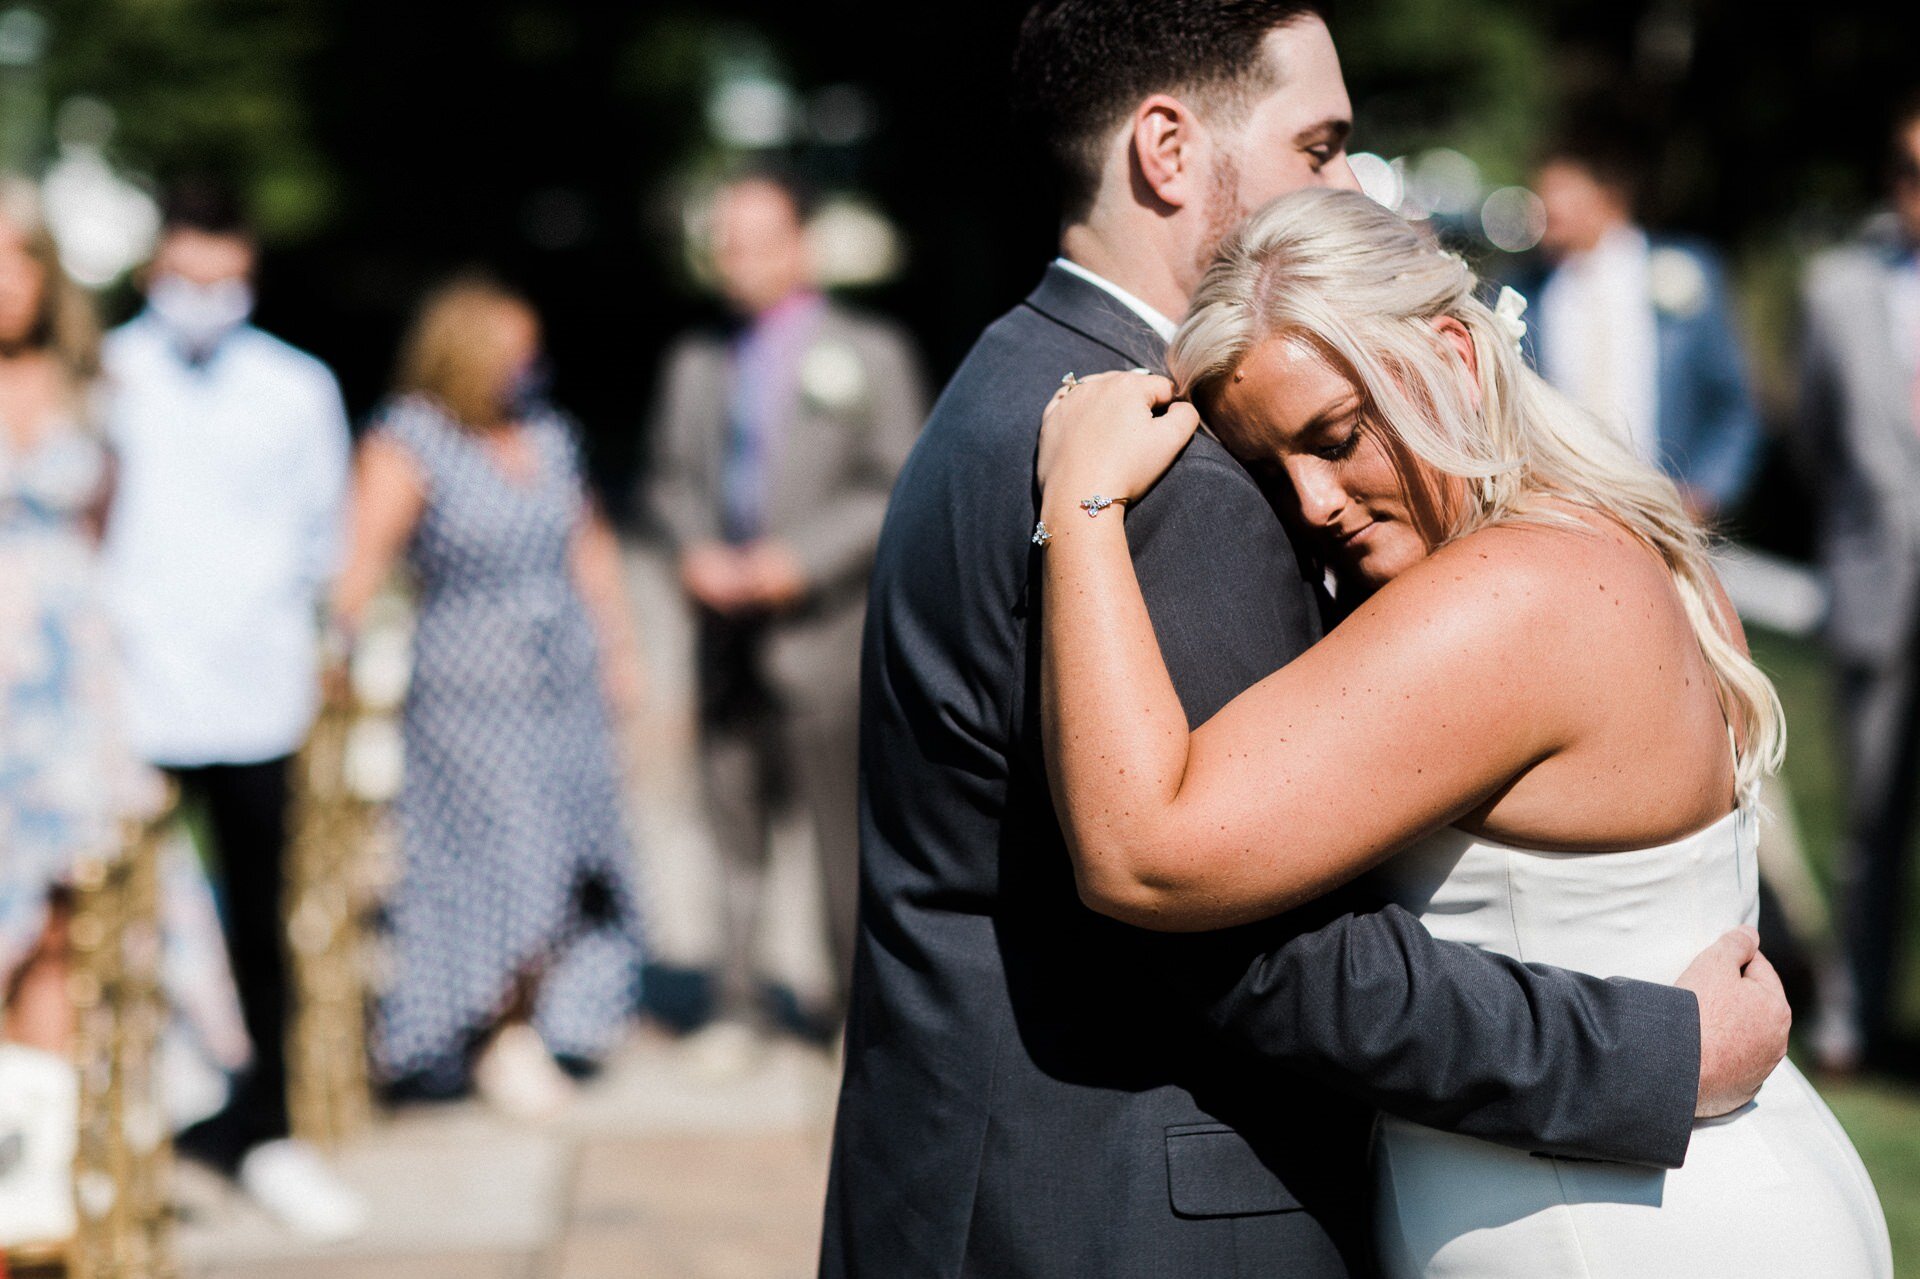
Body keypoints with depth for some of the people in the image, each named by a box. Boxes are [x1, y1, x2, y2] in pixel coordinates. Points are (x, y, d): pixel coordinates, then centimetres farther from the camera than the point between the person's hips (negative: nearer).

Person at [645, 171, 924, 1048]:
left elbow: (899, 489, -3)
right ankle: (737, 1002, 13)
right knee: (732, 815, 5)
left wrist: (802, 558, -13)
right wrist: (696, 548, -2)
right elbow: (673, 476, 19)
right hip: (725, 625, 4)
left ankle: (859, 1006, 7)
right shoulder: (698, 361, 14)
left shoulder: (868, 355, 2)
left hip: (819, 623, -4)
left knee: (842, 822, -3)